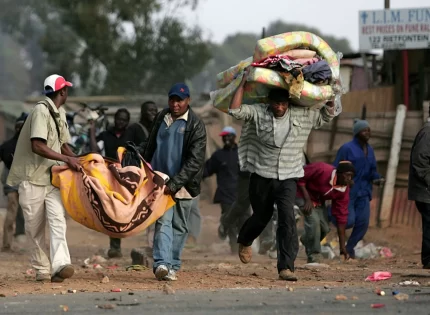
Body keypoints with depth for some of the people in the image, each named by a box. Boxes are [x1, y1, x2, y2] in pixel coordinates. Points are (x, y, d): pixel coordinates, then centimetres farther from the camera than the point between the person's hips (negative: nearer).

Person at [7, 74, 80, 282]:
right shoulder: (41, 111, -15)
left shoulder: (60, 113, 12)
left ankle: (60, 265, -25)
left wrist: (76, 161, 0)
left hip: (52, 177, 6)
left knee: (57, 220, -12)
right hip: (32, 178, -6)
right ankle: (41, 269, 12)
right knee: (35, 227, 2)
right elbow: (37, 146, -24)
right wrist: (67, 159, -24)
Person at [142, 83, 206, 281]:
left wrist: (174, 183, -21)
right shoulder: (161, 118, 8)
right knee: (163, 221, -13)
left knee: (179, 226, 6)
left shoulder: (195, 125, -6)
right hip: (161, 180, 2)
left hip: (183, 183, -2)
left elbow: (195, 161, -14)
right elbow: (150, 148, 21)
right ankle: (162, 264, -25)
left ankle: (173, 266, 15)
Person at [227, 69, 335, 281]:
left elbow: (326, 115, 17)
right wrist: (243, 83, -17)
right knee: (262, 217, 17)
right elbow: (235, 110, -19)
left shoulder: (302, 115, 1)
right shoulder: (258, 113, -6)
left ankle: (286, 267, -19)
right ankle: (244, 241, 52)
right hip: (261, 176, -1)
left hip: (288, 178, 1)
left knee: (287, 218, -17)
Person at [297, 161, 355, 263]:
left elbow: (341, 216, -12)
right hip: (302, 194, -7)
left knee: (325, 228, -1)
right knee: (313, 220, -25)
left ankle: (306, 240, 32)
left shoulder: (344, 190, -14)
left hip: (318, 200, 7)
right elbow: (300, 178, -24)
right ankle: (314, 257, -15)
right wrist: (307, 199, -31)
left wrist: (342, 246, -14)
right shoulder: (322, 170, -33)